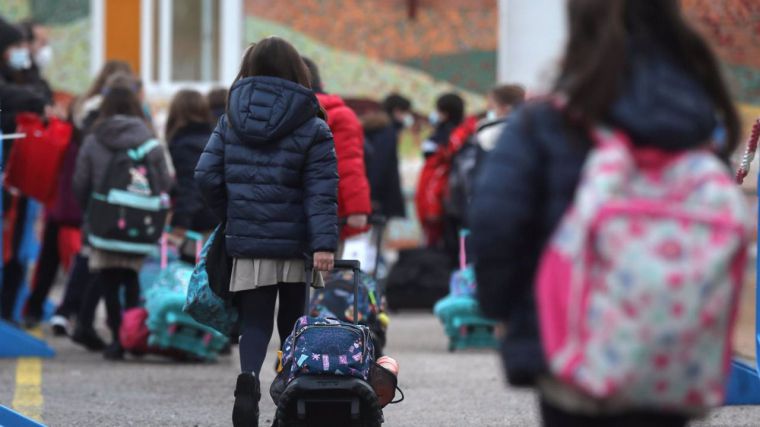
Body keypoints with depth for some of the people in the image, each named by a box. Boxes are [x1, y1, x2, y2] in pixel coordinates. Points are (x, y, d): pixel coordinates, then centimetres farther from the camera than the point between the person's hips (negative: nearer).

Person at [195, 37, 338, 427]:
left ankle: (249, 375, -23)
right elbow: (322, 190, -11)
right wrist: (325, 243, -16)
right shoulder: (311, 128, -4)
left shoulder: (230, 121, 5)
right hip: (295, 246, -1)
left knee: (255, 322, 5)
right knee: (294, 324, 12)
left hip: (246, 243, 1)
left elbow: (206, 176, 2)